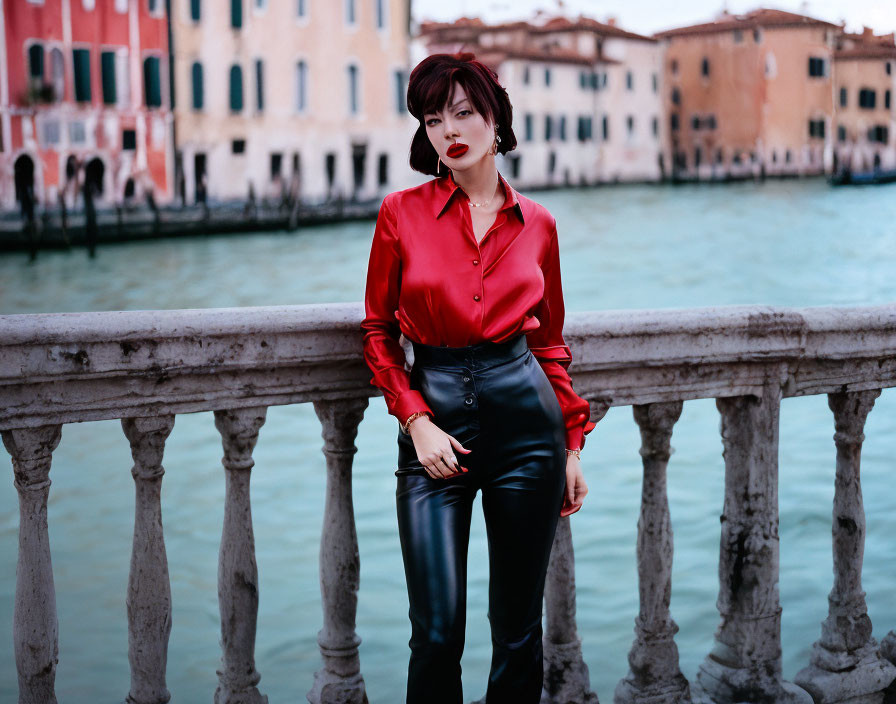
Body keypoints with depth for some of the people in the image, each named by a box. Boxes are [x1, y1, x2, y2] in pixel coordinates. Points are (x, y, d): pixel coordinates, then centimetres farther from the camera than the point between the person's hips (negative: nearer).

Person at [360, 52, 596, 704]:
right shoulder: (402, 212, 1)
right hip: (434, 413, -1)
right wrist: (417, 422, -8)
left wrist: (572, 445, 9)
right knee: (438, 630, -5)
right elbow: (378, 334, 4)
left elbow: (549, 340, 13)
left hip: (524, 413, 2)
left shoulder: (536, 223, 6)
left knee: (518, 626, 8)